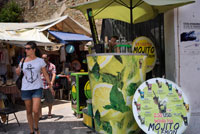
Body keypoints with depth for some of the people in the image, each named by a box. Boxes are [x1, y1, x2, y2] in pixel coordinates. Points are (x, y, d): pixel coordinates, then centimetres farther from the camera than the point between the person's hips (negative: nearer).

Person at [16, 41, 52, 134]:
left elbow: (45, 74, 5)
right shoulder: (23, 61, 4)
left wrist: (50, 85, 3)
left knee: (35, 111, -12)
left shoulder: (40, 61, -1)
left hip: (37, 88, -2)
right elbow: (18, 73, 14)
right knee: (29, 111, 9)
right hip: (25, 89, 3)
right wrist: (17, 70, -8)